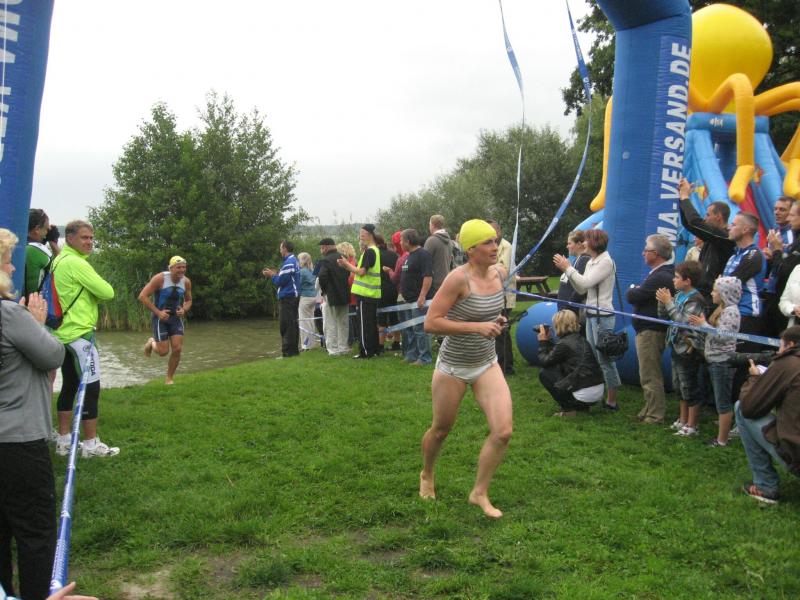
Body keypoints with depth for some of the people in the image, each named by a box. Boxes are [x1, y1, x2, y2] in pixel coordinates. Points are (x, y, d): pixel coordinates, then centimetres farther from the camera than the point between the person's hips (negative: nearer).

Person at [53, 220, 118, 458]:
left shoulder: (59, 261, 15)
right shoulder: (76, 263, -16)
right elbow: (107, 292, -16)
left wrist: (88, 296, 2)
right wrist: (93, 295, 2)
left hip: (65, 333, 10)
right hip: (79, 333, -10)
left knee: (70, 386, 14)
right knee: (90, 387, -5)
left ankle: (63, 440, 19)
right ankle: (91, 444, 0)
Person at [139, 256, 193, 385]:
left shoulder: (186, 282, -6)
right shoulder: (160, 278, -20)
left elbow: (188, 300, 11)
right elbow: (142, 296, -20)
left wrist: (184, 310, -12)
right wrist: (158, 312, -24)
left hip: (176, 318, 4)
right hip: (160, 318, -4)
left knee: (177, 349, -8)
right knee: (163, 352, -8)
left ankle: (169, 378, 13)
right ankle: (151, 343, 29)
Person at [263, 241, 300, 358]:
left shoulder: (288, 263, -16)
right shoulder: (294, 261, 14)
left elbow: (280, 281, -18)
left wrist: (271, 275, -1)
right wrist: (275, 274, 15)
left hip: (287, 298, -10)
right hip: (294, 296, 10)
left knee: (286, 326, -7)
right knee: (293, 324, 13)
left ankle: (287, 352, -6)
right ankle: (294, 350, 19)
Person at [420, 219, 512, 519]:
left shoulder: (500, 273, -2)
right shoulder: (459, 278, -22)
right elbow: (430, 323, -25)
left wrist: (496, 320, 0)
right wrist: (476, 327, -28)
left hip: (487, 364, 5)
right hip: (453, 367, -5)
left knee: (503, 432, -8)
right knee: (441, 430, 15)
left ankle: (479, 493, 12)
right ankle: (427, 475, 46)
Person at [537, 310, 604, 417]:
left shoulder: (564, 344, -11)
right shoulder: (581, 339, 14)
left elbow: (544, 362, 0)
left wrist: (543, 342, 10)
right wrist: (548, 341, 21)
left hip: (584, 395, -8)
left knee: (544, 373, 3)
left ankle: (568, 409, 2)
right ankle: (582, 407, 19)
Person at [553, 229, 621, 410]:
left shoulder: (606, 262, -13)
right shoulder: (591, 262, 12)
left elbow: (585, 283, -22)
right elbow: (581, 289, 11)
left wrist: (568, 268, -13)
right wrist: (567, 269, 5)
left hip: (603, 315, -9)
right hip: (591, 314, 9)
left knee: (605, 359, -6)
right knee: (593, 357, 15)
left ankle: (611, 401, 1)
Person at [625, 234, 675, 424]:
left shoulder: (659, 277, -22)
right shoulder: (667, 272, 13)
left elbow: (632, 297, -20)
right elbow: (639, 296, 15)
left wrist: (632, 289, -2)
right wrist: (636, 291, -3)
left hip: (651, 331, -11)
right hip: (650, 328, 11)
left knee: (650, 376, -1)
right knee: (651, 374, 19)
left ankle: (655, 416, 7)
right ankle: (651, 410, 30)